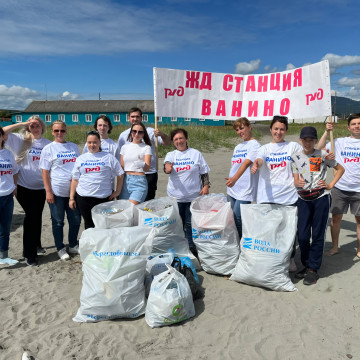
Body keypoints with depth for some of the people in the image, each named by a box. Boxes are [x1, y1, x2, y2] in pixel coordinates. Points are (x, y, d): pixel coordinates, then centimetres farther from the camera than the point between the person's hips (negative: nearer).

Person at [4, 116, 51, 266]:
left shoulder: (48, 144, 2)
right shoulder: (20, 140, -2)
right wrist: (21, 124, -13)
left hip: (41, 187, 3)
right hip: (24, 186, -3)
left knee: (37, 216, 15)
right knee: (31, 215, -7)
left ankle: (36, 245, 36)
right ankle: (29, 254, 3)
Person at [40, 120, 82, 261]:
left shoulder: (73, 146, 10)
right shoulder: (48, 148, -1)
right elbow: (45, 172, -4)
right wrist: (48, 191, -11)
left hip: (74, 190, 4)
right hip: (57, 191, -3)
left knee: (75, 220, 10)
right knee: (58, 221, 7)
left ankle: (73, 245, 28)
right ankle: (60, 248, 22)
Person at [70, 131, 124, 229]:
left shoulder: (109, 157, 3)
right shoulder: (81, 159, 11)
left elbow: (120, 174, 6)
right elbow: (75, 179, 12)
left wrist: (117, 191, -1)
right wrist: (71, 198, 8)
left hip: (104, 198, -2)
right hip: (83, 197, 2)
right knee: (89, 224, 9)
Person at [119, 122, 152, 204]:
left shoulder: (146, 148, 1)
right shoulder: (124, 147, 13)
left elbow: (147, 168, -8)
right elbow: (121, 168, 15)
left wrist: (142, 164, -29)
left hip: (139, 182, -4)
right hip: (125, 180, 4)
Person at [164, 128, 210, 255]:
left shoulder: (196, 153, 5)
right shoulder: (171, 155, 7)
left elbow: (204, 172, 8)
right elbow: (167, 165, -15)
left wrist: (206, 185, -5)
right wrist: (167, 167, -38)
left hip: (193, 196, -1)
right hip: (175, 197, 1)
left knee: (191, 223, 3)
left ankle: (192, 248, 18)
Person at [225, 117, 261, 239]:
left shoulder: (255, 145, -7)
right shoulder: (237, 147, 17)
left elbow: (246, 163, -24)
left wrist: (235, 178, -38)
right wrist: (230, 182, 16)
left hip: (245, 190, -8)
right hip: (232, 189, 8)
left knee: (237, 219, -11)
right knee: (232, 219, 10)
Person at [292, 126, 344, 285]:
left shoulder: (323, 155, 0)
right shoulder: (295, 157, 6)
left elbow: (340, 169, 10)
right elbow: (295, 179, 5)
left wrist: (330, 185, -1)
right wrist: (297, 183, -18)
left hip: (321, 198, -2)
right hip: (303, 199, 3)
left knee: (317, 234, 2)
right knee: (302, 235, 4)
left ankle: (313, 269, 12)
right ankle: (306, 265, 22)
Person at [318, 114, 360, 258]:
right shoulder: (339, 142, 5)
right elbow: (319, 149, 2)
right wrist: (327, 132, -2)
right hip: (339, 188, 1)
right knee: (336, 218, 8)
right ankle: (335, 247, 24)